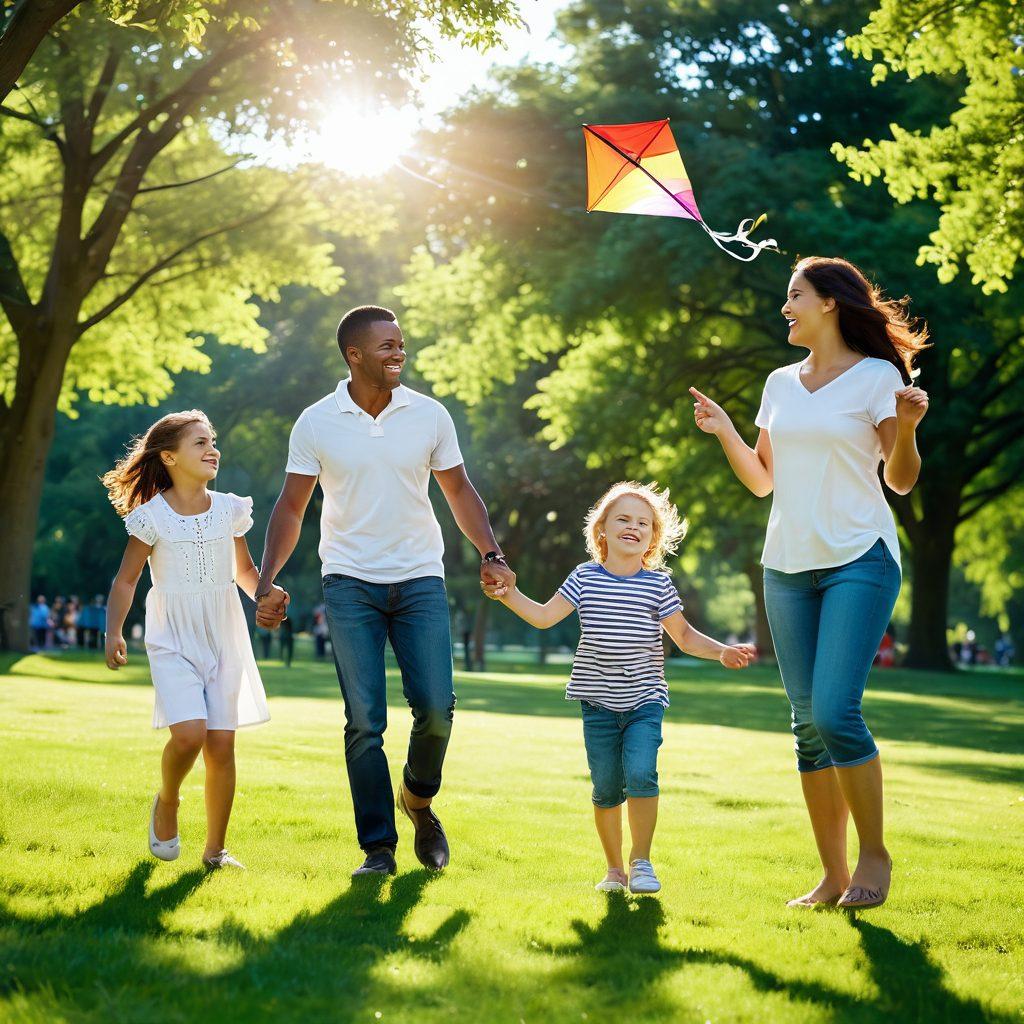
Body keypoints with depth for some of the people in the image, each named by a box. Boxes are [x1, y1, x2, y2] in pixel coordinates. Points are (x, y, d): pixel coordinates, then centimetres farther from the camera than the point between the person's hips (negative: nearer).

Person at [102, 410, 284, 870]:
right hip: (173, 641, -3)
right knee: (188, 734, -21)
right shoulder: (152, 516, -6)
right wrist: (114, 632, -15)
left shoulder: (229, 510, 4)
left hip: (224, 637, 3)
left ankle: (215, 849, 12)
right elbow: (126, 579, -2)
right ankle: (166, 803, 11)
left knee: (221, 744, -1)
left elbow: (244, 571, 15)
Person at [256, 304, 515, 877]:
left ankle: (419, 799, 21)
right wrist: (267, 581, -7)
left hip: (421, 579, 1)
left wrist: (491, 555, -2)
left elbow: (459, 491, 11)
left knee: (436, 707, -9)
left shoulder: (430, 416, 2)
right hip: (350, 584, -1)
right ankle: (378, 848, 3)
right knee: (364, 719, -5)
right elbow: (292, 508, 3)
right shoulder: (316, 424, -2)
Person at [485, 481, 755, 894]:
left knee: (640, 774, -18)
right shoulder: (585, 578, 2)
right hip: (598, 703, 1)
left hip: (645, 701, -1)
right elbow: (544, 616, 3)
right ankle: (614, 868, 20)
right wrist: (510, 596, -10)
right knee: (606, 788, 3)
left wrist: (721, 652, -5)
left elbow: (684, 635, 7)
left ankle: (641, 861, -1)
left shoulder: (658, 584, 1)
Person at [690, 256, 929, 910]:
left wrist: (906, 428, -21)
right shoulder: (781, 383, 15)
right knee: (808, 726, 4)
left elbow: (901, 480, -3)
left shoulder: (877, 376, -2)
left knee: (836, 713, -17)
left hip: (858, 560, -6)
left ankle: (875, 853, 1)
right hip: (788, 566, 6)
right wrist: (724, 433, 7)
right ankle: (834, 876, 10)